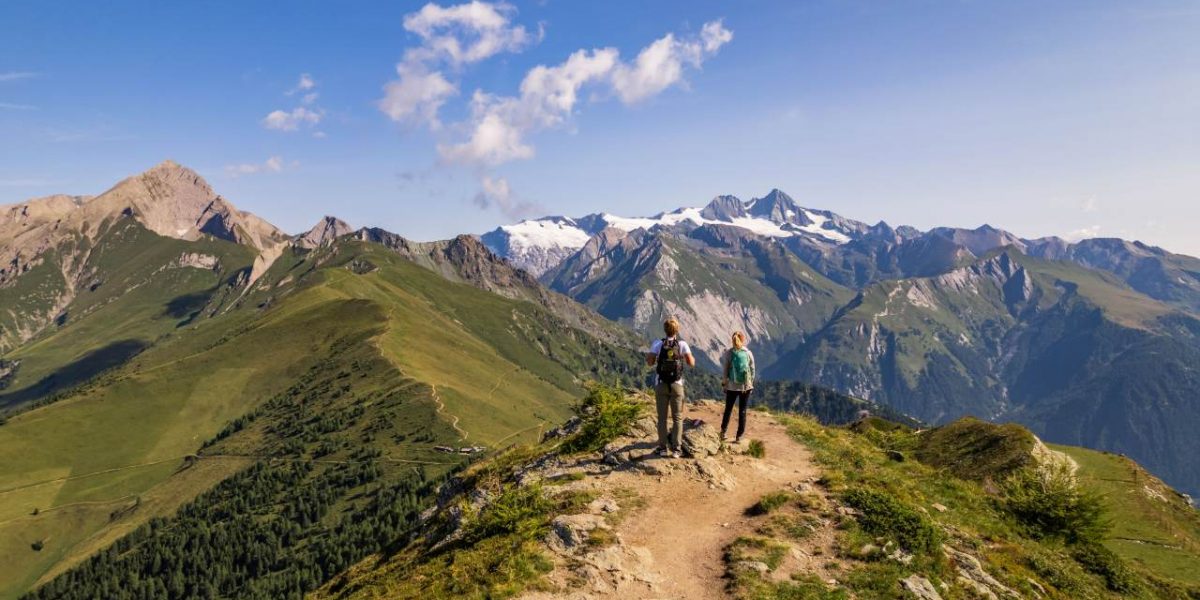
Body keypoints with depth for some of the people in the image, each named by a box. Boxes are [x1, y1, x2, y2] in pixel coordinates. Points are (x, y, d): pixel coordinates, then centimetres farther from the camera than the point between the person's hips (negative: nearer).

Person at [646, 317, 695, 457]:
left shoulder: (657, 343, -6)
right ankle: (676, 449, 5)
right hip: (677, 385, 0)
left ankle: (663, 448, 11)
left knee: (662, 417, 10)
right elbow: (691, 363, -12)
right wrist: (692, 358, 13)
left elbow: (649, 362, -9)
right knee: (677, 418, 9)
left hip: (661, 385, 0)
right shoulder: (682, 344, -6)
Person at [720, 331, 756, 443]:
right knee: (742, 411, 8)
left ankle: (723, 432, 21)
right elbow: (752, 371, -1)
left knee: (728, 409, 16)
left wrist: (724, 383, 5)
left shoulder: (728, 353, -9)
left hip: (732, 386, 0)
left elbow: (724, 371, -6)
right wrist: (751, 384, 10)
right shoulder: (748, 353, -7)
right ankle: (739, 436, 12)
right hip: (746, 386, 0)